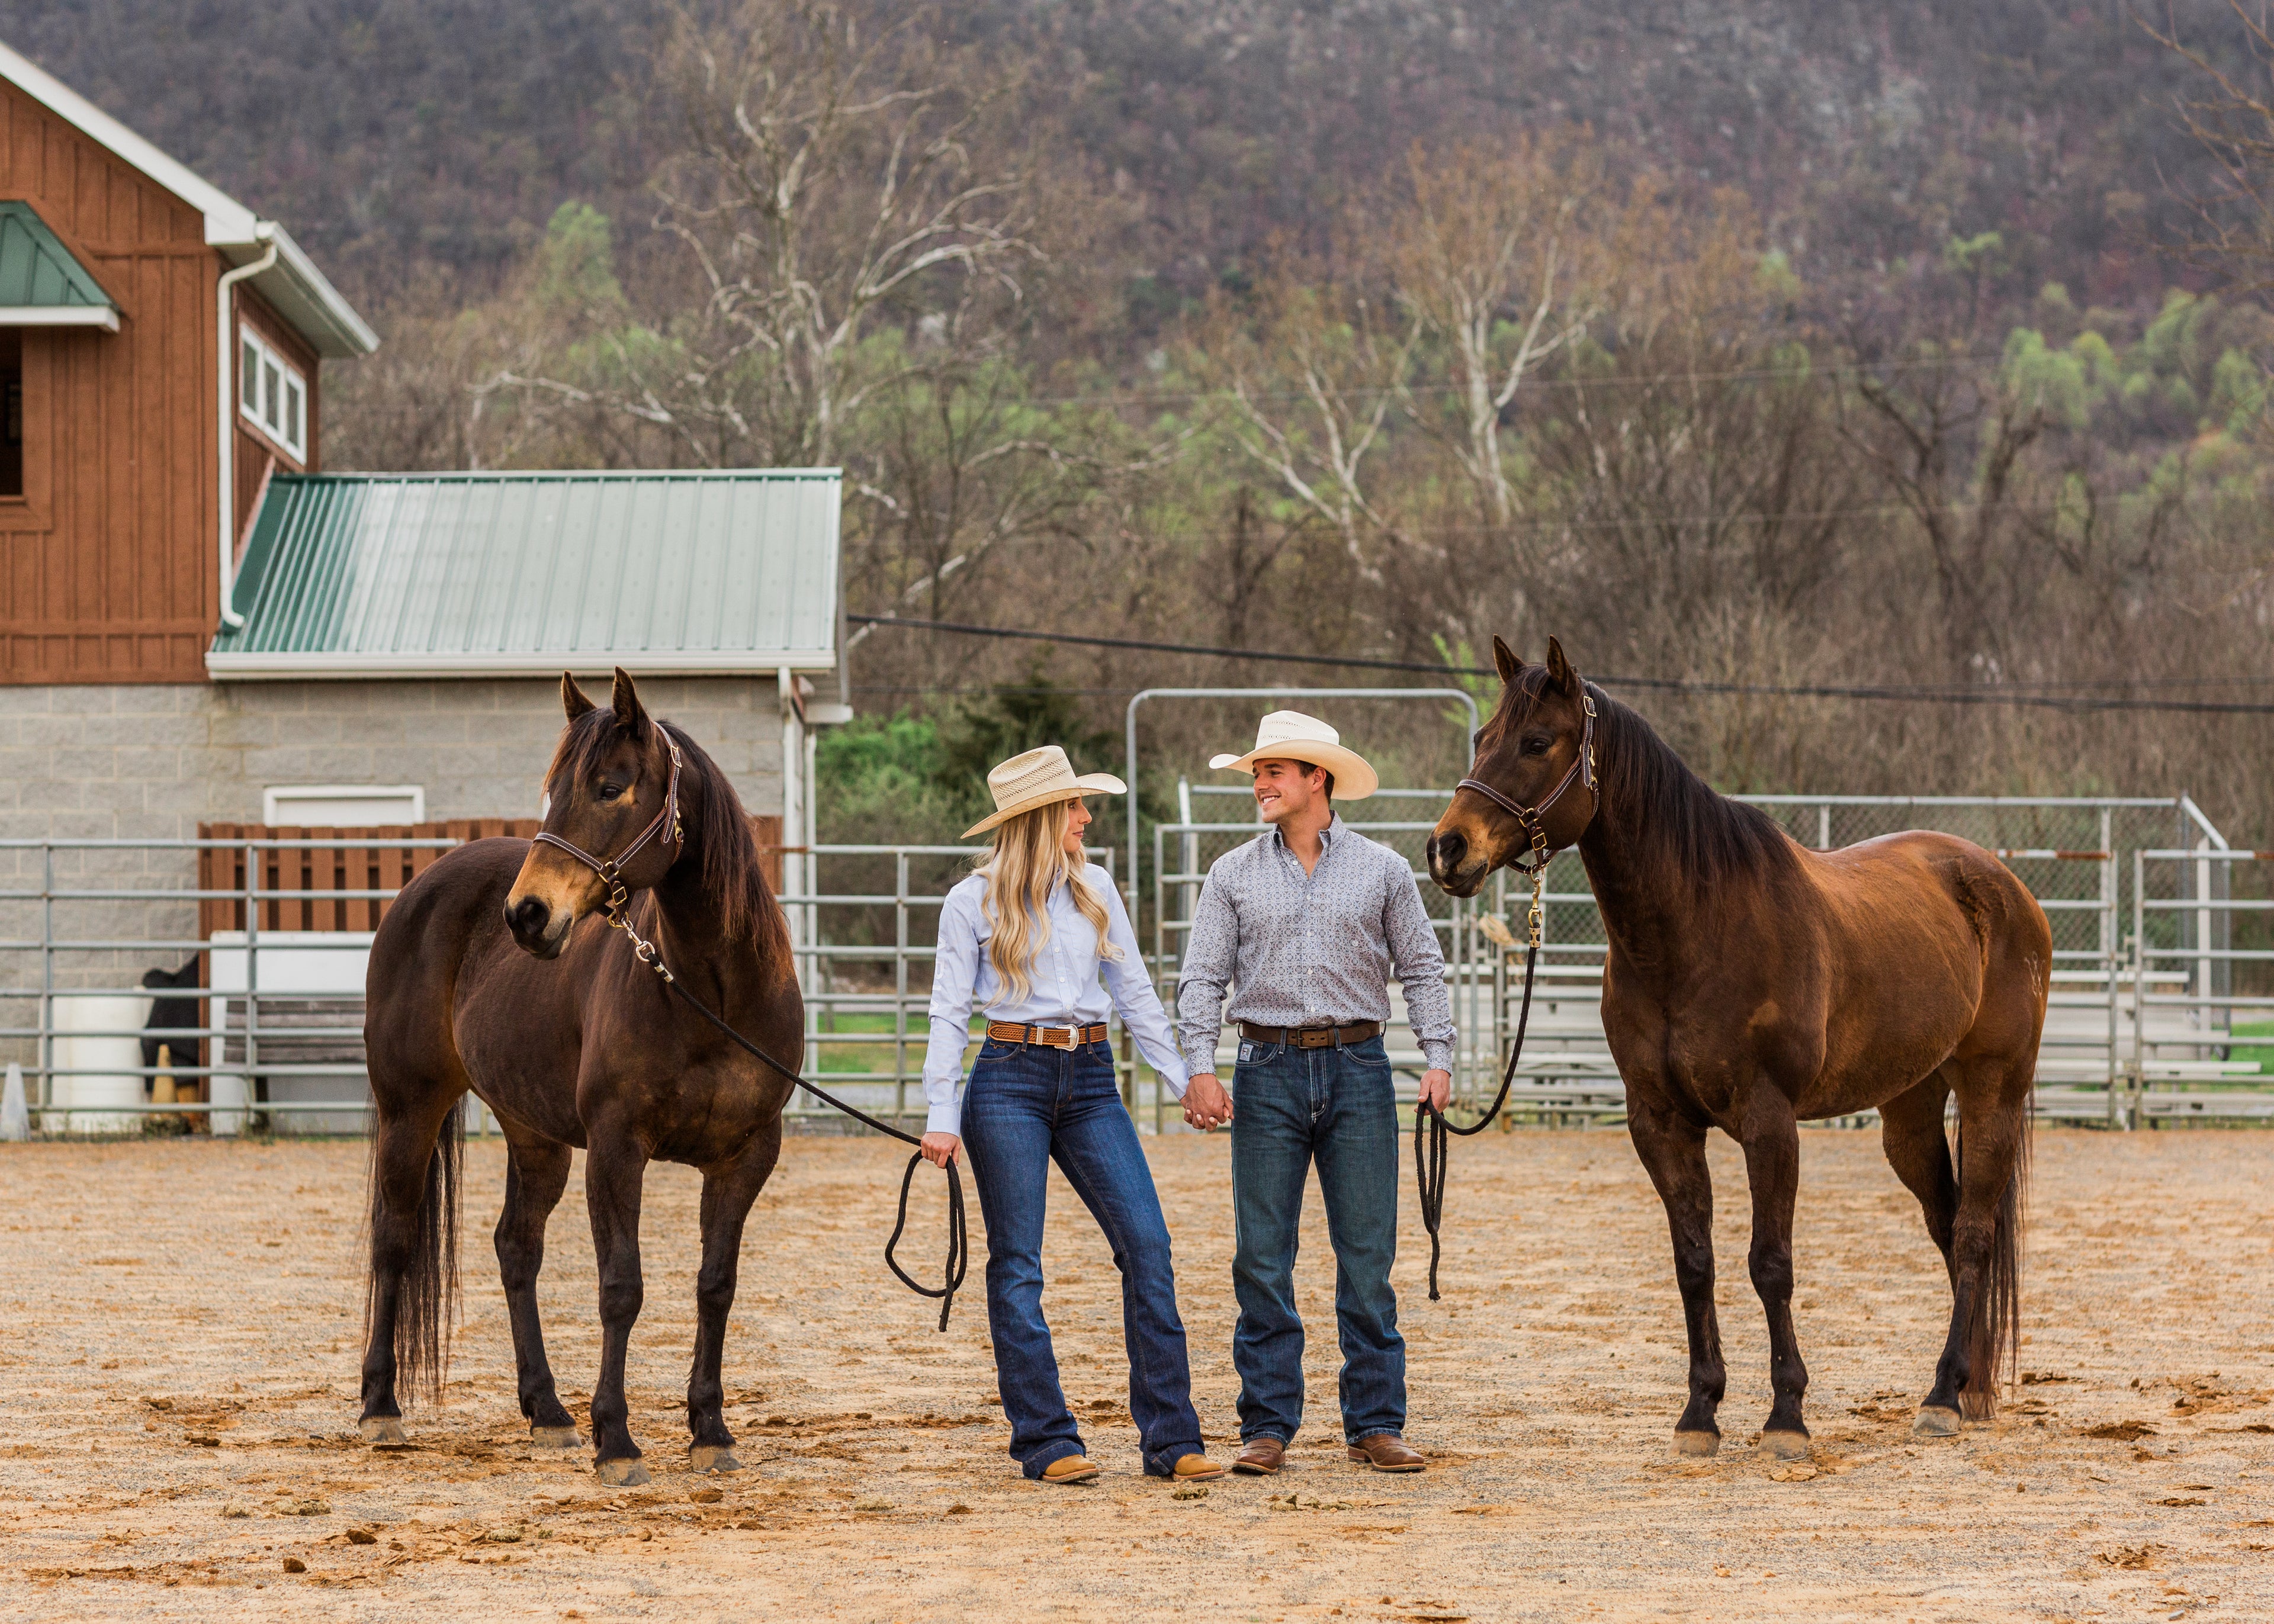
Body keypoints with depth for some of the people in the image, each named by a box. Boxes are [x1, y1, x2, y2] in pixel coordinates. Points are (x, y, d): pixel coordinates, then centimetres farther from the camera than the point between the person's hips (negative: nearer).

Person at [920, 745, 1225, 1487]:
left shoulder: (1096, 890, 12)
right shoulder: (974, 903, 0)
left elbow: (1134, 992, 16)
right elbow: (949, 1012, 0)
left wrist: (1182, 1079, 11)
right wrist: (941, 1115, -7)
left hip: (1090, 1080, 4)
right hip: (1011, 1082, -4)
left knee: (1147, 1244, -6)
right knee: (1018, 1266, -1)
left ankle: (1171, 1439, -4)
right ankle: (1046, 1441, 4)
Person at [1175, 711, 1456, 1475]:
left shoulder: (1382, 871, 5)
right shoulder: (1233, 875, 7)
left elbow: (1421, 969, 5)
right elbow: (1203, 977, 2)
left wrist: (1438, 1056, -8)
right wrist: (1200, 1066, -12)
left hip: (1357, 1068, -1)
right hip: (1268, 1071, 1)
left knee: (1368, 1254, 2)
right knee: (1261, 1259, 0)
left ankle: (1376, 1424, 8)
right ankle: (1267, 1426, 6)